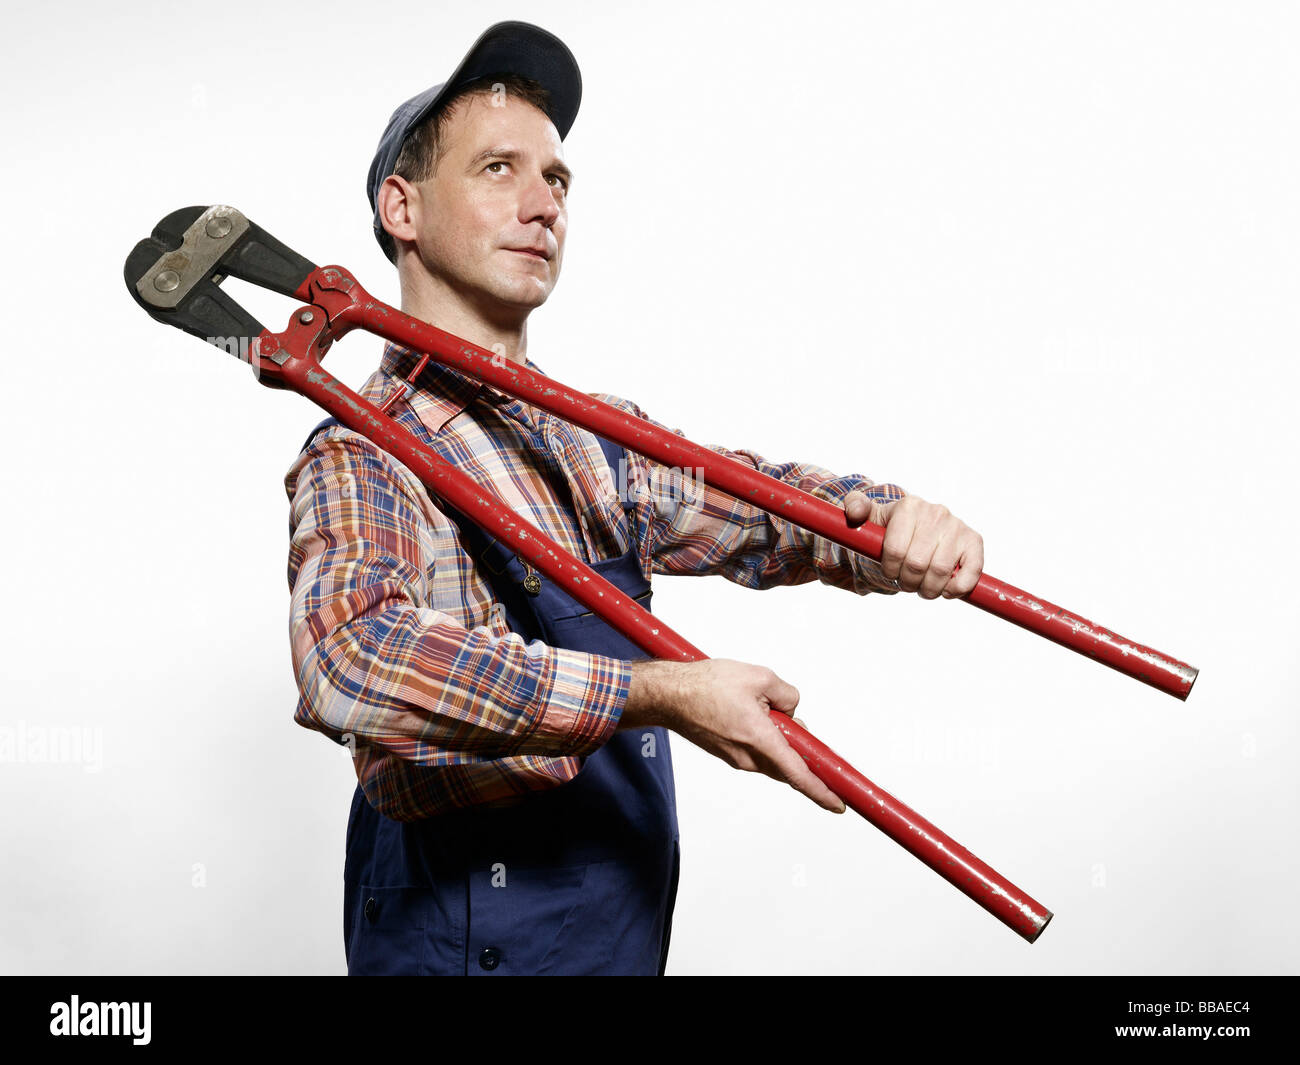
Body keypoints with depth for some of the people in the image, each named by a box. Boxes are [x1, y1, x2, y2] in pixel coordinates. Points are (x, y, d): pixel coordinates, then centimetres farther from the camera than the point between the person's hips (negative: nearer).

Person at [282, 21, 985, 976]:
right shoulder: (361, 456, -17)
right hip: (473, 935, -7)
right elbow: (353, 661, -34)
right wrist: (660, 694, -37)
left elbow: (754, 503, 5)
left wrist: (894, 521, -17)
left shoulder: (602, 440, 7)